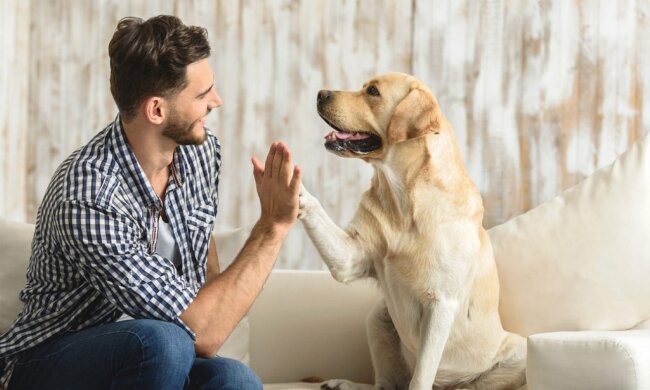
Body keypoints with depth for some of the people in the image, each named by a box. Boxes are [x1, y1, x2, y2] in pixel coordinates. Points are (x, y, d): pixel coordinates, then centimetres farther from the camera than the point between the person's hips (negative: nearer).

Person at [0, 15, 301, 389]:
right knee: (162, 341, -37)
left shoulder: (202, 150, -3)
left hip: (155, 358, 5)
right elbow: (202, 335, -29)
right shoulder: (89, 199, -28)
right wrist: (274, 225, -25)